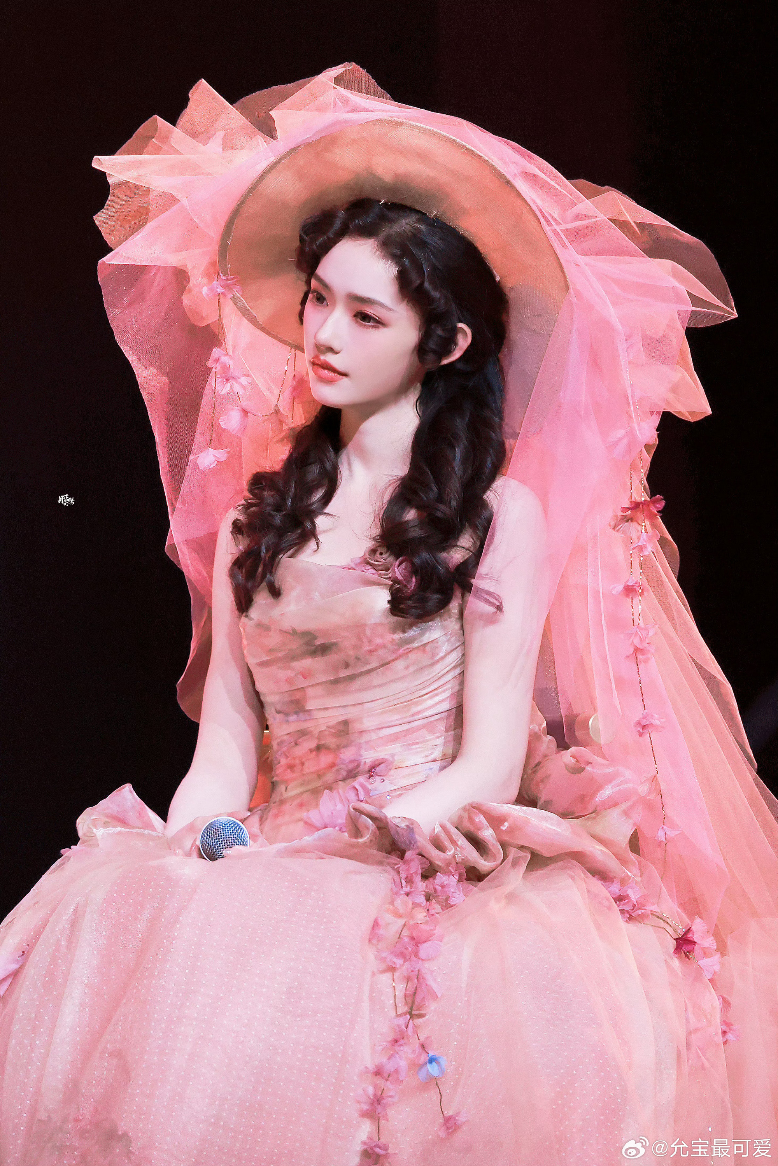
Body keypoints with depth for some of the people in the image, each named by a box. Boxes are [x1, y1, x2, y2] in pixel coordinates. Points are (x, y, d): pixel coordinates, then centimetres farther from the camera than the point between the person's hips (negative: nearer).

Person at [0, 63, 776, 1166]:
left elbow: (489, 757, -3)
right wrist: (174, 865, -4)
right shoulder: (257, 507, 18)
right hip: (271, 865, 4)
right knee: (113, 944, -27)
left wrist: (391, 829, -18)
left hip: (437, 863, -3)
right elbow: (225, 744, 13)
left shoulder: (504, 512, 4)